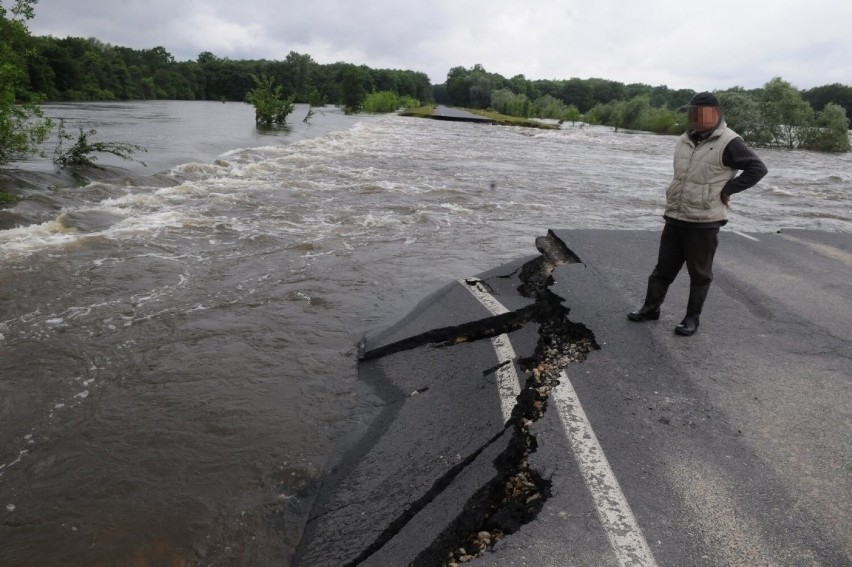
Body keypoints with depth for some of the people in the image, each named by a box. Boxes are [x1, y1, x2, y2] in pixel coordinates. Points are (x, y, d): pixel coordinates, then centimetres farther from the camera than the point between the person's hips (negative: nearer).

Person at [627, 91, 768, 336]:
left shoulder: (728, 142, -11)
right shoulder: (684, 141, 12)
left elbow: (757, 168, -12)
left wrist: (726, 190, -13)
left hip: (704, 222, -6)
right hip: (675, 218, 7)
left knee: (699, 273, 6)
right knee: (664, 267, 13)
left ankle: (692, 318, 17)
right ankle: (651, 307, 25)